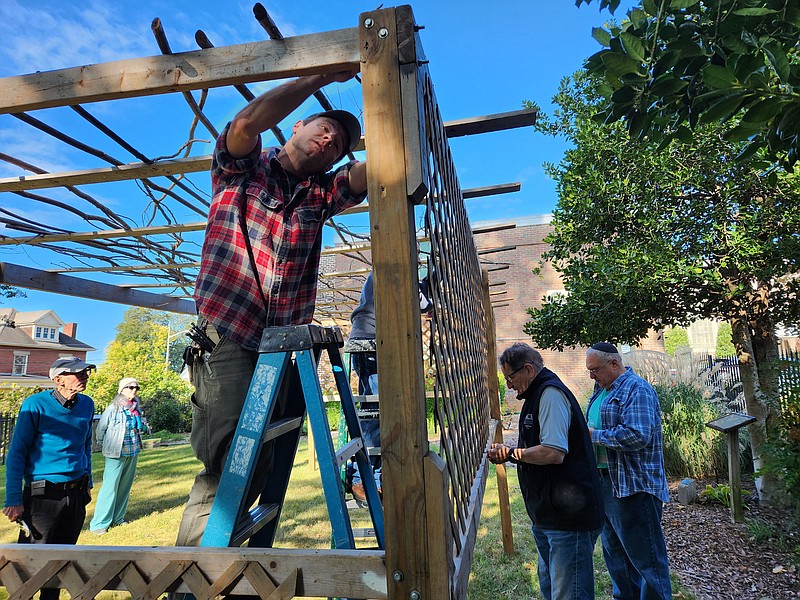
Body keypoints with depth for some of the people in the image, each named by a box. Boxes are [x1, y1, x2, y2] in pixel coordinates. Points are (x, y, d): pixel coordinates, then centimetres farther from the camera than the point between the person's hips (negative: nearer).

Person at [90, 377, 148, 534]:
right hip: (116, 454, -6)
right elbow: (100, 429, -1)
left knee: (125, 486, 13)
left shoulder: (136, 408, 6)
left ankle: (118, 517, 26)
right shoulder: (113, 408, -11)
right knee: (110, 486, -5)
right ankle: (99, 523, 5)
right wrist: (106, 445, 9)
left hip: (133, 452, 6)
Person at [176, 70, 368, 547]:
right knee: (228, 462, -15)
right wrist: (324, 76, -8)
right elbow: (248, 123, -14)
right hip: (226, 340, -4)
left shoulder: (321, 195, 16)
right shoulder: (243, 169, 7)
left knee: (261, 468, 5)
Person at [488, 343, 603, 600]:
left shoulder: (551, 393, -17)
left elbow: (554, 453, -27)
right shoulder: (540, 394, 16)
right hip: (548, 513, 11)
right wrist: (508, 451, 8)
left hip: (568, 515, -11)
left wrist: (512, 453, -13)